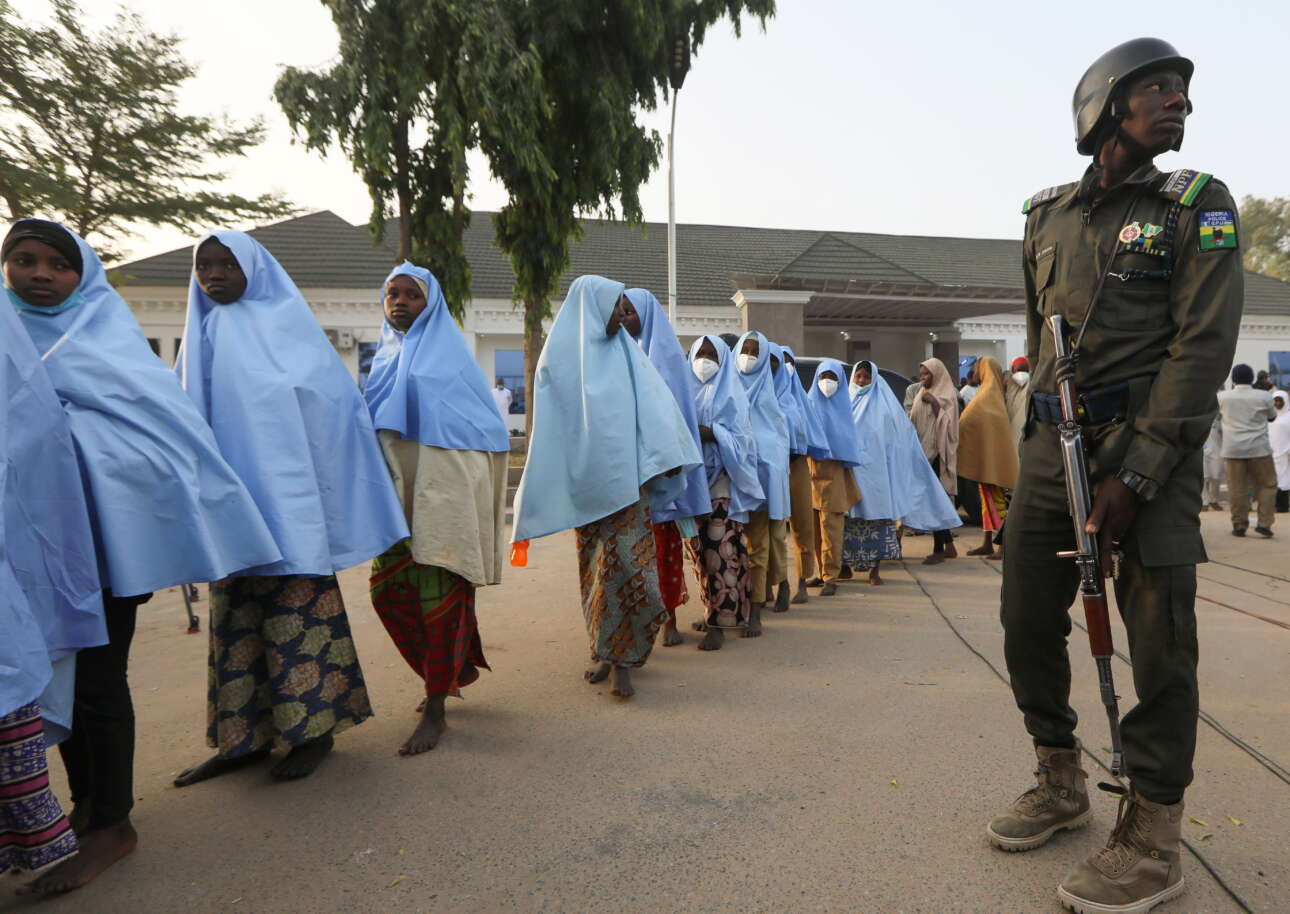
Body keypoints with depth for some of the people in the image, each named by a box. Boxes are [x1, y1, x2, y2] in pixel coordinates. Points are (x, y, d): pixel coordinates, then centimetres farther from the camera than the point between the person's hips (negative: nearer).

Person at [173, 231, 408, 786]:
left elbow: (333, 403, -6)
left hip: (284, 495, -5)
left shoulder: (286, 323, 0)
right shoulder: (203, 335, 15)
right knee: (235, 614, 9)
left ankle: (314, 726, 11)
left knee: (296, 609, -1)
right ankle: (245, 736, 20)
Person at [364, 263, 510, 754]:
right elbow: (371, 422, 21)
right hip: (399, 492, 6)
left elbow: (487, 429, -3)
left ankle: (435, 711, 6)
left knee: (437, 595, -5)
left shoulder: (447, 353, 0)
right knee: (388, 587, 6)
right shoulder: (385, 358, 17)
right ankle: (453, 671, 28)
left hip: (443, 492, -6)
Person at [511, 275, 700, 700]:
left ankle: (620, 659, 0)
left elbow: (655, 401, 3)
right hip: (585, 477, 0)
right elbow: (549, 422, 5)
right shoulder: (560, 354, 5)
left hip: (627, 477, 1)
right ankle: (606, 649, 23)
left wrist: (667, 456, -7)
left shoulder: (626, 351, 10)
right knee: (595, 565, 7)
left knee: (626, 561, -7)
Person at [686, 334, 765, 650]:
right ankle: (713, 610, 17)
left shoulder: (730, 393, 5)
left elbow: (739, 436, -4)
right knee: (700, 549, 5)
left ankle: (719, 623, -9)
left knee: (721, 549, -11)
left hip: (721, 478, -5)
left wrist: (711, 432, -20)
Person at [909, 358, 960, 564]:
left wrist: (934, 403, -21)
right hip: (922, 452, 7)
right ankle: (949, 546, 18)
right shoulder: (921, 395, 16)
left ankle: (938, 549, -1)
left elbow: (946, 422, -12)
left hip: (936, 453, -7)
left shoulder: (946, 396, -3)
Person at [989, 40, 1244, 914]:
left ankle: (1152, 835, 14)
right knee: (1029, 622, 8)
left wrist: (1135, 475, -17)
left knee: (1157, 638, -2)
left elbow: (1204, 346, -8)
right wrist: (1050, 436, 11)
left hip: (1150, 444, -4)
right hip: (1052, 441, 4)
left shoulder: (1199, 205, 2)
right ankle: (1062, 783, 28)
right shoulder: (1046, 216, 12)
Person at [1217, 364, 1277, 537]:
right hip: (1259, 448, -1)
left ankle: (1239, 525, 7)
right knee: (1267, 485, 10)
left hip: (1232, 449, 1)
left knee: (1237, 489, 4)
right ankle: (1264, 523, 4)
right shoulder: (1264, 396, -4)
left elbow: (1217, 417, 16)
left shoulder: (1222, 397, -1)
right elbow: (1272, 417, 13)